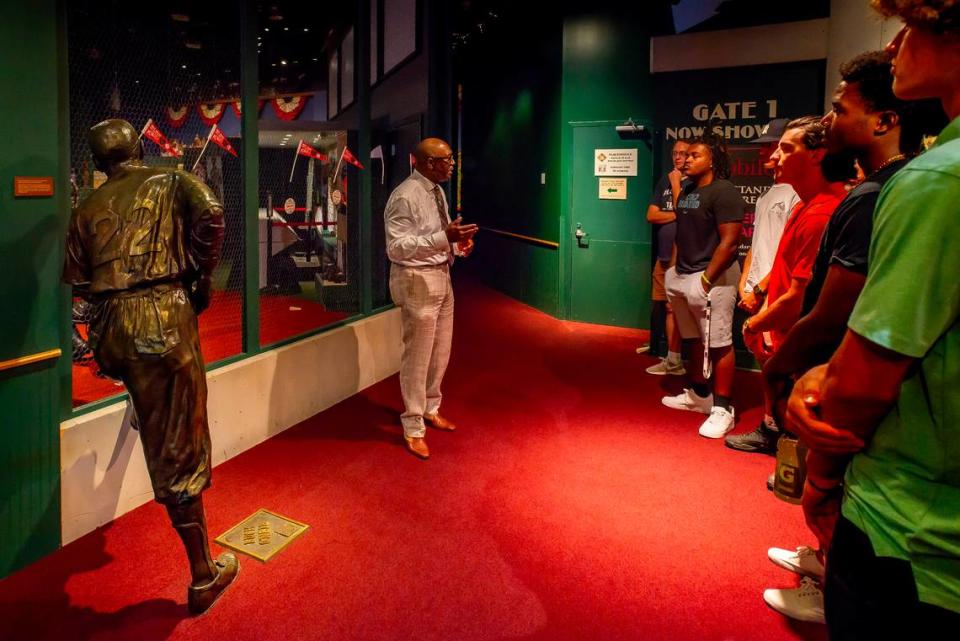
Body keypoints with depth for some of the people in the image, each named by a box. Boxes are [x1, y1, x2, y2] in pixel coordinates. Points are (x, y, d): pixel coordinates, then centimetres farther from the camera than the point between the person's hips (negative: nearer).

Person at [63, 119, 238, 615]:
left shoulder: (87, 208, 17)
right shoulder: (173, 182, 9)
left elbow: (78, 281, 13)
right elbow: (210, 217, -11)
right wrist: (201, 277, 2)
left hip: (110, 331, 4)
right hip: (164, 318, -4)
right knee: (179, 448, -1)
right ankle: (204, 578, 7)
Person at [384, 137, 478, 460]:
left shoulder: (437, 191, 10)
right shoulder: (405, 197, -18)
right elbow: (396, 248, -25)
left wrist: (457, 243, -1)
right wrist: (444, 236, -30)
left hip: (442, 277, 9)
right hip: (418, 281, -9)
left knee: (440, 352, 19)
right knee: (418, 356, 0)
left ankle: (430, 409, 39)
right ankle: (413, 429, 15)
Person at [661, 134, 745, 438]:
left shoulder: (723, 192, -13)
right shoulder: (687, 190, 14)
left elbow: (730, 241, -19)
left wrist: (706, 279, -19)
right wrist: (675, 272, 15)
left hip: (711, 277, -9)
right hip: (683, 276, 9)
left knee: (719, 343, -5)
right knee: (696, 340, 19)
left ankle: (722, 409, 4)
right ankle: (698, 395, 33)